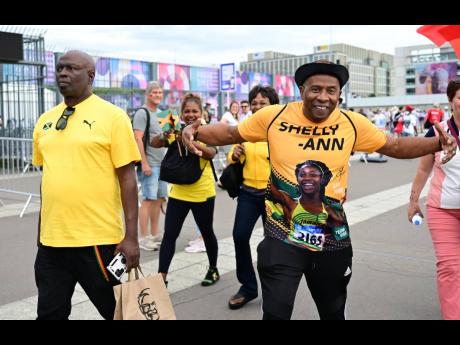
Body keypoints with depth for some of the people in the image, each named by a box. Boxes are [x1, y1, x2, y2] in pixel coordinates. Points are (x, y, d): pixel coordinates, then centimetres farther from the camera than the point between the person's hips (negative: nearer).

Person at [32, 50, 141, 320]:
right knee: (50, 313, 15)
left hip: (97, 239, -5)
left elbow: (127, 178, -9)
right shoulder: (45, 120, 10)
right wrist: (41, 230, 18)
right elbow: (48, 177, 17)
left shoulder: (112, 116, -7)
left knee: (117, 310, 13)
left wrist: (131, 236, -12)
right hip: (51, 239, 5)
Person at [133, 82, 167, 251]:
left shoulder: (161, 113, 16)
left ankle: (155, 234, 22)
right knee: (148, 199, -7)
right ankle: (144, 237, 0)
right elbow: (138, 139, -16)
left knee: (159, 198, 12)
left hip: (162, 163, 8)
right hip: (150, 164, -8)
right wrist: (144, 163, -20)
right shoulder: (142, 113, -9)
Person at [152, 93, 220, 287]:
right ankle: (161, 277, 5)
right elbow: (154, 144, -9)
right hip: (178, 192, 2)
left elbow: (211, 153, -24)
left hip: (202, 192, -2)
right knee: (169, 235, -1)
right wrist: (164, 136, -31)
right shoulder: (177, 131, 3)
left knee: (206, 232, 13)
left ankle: (213, 270, 34)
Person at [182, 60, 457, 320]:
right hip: (283, 237, -2)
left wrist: (437, 143, -9)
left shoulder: (353, 123, -5)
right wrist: (197, 132, -13)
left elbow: (395, 146, 6)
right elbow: (231, 133, 3)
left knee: (333, 312, 22)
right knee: (276, 312, 0)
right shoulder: (274, 116, -9)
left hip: (332, 239, 3)